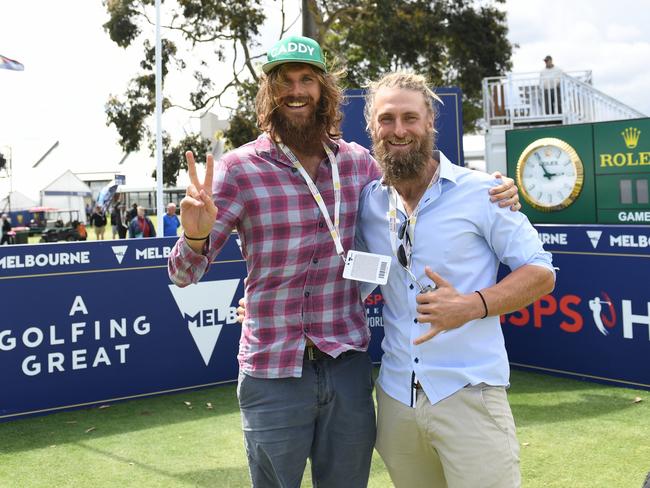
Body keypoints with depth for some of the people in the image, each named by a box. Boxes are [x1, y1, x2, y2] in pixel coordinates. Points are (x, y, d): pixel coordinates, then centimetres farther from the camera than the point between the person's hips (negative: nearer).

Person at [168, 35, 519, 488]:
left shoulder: (359, 162, 2)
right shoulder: (239, 169, -9)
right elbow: (184, 274, -8)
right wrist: (196, 235, -31)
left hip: (349, 365, 3)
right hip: (274, 372, -3)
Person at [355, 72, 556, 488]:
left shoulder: (480, 191, -6)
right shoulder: (368, 203, 7)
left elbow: (541, 273, -3)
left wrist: (472, 305, -20)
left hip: (469, 394, -4)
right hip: (395, 396, 4)